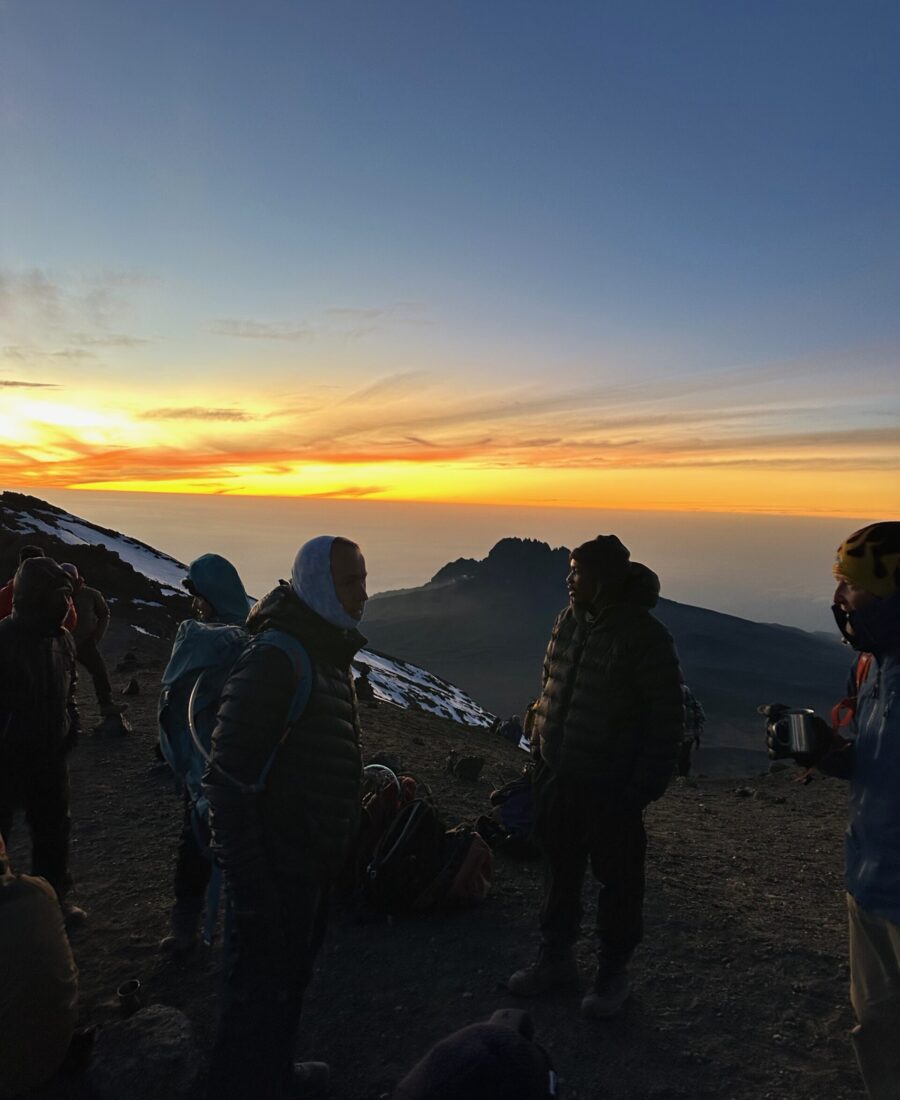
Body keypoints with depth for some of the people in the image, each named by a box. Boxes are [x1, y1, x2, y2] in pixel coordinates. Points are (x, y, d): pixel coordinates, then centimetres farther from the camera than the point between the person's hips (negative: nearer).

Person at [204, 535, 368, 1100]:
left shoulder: (330, 653, 6)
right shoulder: (274, 658, -25)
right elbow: (229, 780, -27)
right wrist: (250, 883, -24)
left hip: (315, 863, 9)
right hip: (277, 870, -9)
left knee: (292, 975, 26)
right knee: (261, 986, 8)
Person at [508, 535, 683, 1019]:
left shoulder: (644, 637, -18)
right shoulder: (570, 619, 2)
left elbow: (665, 720, -14)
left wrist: (645, 787, -15)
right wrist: (539, 751, 11)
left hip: (611, 787, -6)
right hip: (558, 777, 6)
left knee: (617, 882, 12)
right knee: (560, 871, 20)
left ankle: (612, 973, 32)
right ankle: (555, 957, 39)